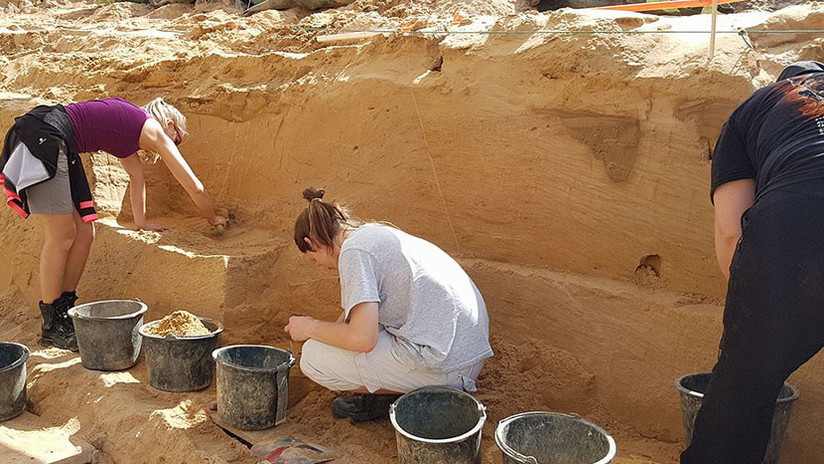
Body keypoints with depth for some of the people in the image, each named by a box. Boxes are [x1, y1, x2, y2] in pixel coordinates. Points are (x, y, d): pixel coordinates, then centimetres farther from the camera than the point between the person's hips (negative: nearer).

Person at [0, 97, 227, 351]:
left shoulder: (131, 123, 24)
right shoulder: (154, 130, 1)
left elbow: (136, 176, 34)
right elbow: (194, 186, 7)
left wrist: (142, 222, 38)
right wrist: (213, 218, 22)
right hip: (43, 137, -9)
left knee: (84, 233, 9)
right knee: (62, 235, -7)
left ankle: (65, 313, 17)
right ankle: (51, 326, 2)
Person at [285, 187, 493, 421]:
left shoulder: (354, 251, -12)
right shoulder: (377, 231, 16)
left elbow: (363, 338, -20)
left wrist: (311, 328, -4)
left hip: (443, 366, -10)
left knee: (313, 357, -5)